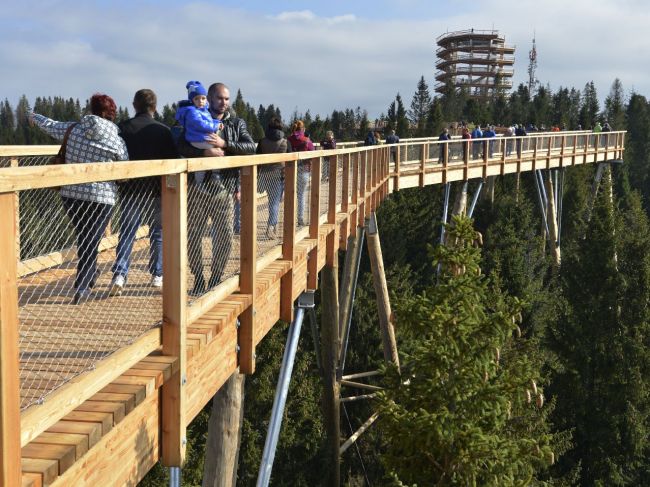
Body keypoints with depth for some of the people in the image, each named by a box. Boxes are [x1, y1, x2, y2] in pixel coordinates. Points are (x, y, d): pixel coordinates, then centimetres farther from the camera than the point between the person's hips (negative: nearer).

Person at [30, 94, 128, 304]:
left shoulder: (73, 129, -1)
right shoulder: (116, 141, -9)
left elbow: (49, 125, 17)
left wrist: (33, 117, 38)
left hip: (71, 195, 3)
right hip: (101, 197, -3)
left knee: (83, 239, 22)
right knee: (91, 243, 5)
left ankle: (90, 277, 37)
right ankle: (81, 289, -1)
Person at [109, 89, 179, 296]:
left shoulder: (123, 128, -3)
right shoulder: (164, 131, -6)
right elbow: (174, 161, -3)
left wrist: (118, 182, 9)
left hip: (129, 191, 1)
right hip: (156, 192, -1)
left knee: (126, 233, 4)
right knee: (158, 232, 13)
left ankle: (120, 274, -12)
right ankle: (157, 275, 18)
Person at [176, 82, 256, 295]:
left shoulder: (237, 124, 13)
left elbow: (251, 147, -2)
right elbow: (181, 146, -4)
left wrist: (224, 144, -15)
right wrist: (205, 152, -20)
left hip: (224, 189, 1)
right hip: (198, 187, -1)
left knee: (224, 237, 1)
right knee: (194, 235, 3)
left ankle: (216, 278, 17)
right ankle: (198, 279, 16)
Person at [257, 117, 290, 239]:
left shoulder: (262, 142, 1)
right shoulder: (285, 142, -2)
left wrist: (257, 178, 8)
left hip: (265, 175, 2)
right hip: (279, 176, -2)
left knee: (273, 200, 18)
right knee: (275, 202, -2)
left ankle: (273, 225, 27)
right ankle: (271, 226, -18)